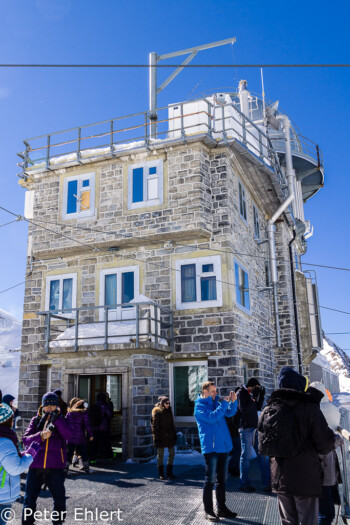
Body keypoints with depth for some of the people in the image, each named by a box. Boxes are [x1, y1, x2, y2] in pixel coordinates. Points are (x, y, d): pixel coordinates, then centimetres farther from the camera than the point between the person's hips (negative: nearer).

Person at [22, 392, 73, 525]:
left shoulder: (61, 420, 4)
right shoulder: (36, 420, 6)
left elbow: (68, 435, -15)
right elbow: (25, 440, -5)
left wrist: (57, 419, -21)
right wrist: (41, 436, -23)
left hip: (55, 467, 0)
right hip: (35, 467, 0)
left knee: (59, 500, 11)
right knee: (29, 500, 7)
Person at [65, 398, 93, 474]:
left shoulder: (69, 413, 6)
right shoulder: (84, 413, -3)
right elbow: (87, 425, -6)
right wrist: (90, 435, -1)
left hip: (70, 436, 2)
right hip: (80, 436, -2)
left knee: (69, 453, 6)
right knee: (84, 452, 10)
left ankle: (66, 468, -1)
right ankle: (86, 467, 16)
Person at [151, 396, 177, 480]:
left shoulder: (169, 411, 9)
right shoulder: (157, 412, -9)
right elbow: (154, 425, -11)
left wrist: (175, 434, 14)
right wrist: (156, 437, -16)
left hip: (169, 435, 6)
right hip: (161, 437, -6)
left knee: (172, 453, 6)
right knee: (160, 455, 3)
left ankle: (169, 472, 17)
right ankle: (161, 474, 13)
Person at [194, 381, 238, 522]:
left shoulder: (216, 402, 13)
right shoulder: (200, 405, -8)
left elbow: (229, 413, 9)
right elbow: (212, 417, -23)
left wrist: (233, 401, -9)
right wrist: (224, 403, -20)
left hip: (223, 446, 7)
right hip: (211, 447, -7)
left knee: (222, 479, 14)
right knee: (210, 480, -2)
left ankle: (221, 508, 25)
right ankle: (208, 510, 9)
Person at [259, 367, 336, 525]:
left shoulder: (267, 411, 3)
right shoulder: (309, 407, -13)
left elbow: (262, 446, 7)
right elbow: (325, 444, -13)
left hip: (279, 478, 5)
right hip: (306, 479, -5)